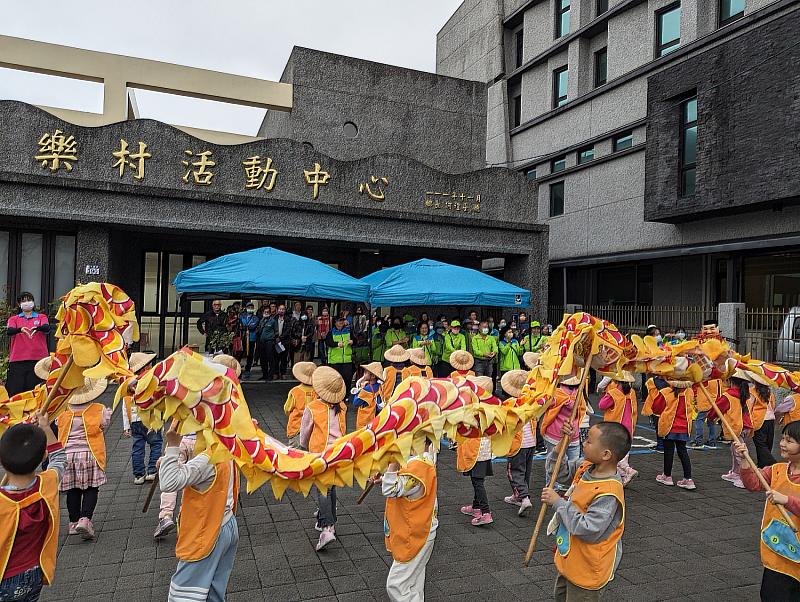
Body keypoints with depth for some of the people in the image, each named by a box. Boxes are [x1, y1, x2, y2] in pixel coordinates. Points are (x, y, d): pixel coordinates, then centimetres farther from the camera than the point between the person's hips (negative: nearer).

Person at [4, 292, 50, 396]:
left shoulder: (41, 317, 14)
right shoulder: (13, 319, 16)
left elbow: (47, 328, -8)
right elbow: (9, 331, -5)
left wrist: (37, 328, -30)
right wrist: (20, 329, -27)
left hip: (38, 358, -1)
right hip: (17, 360, 1)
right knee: (15, 391, -3)